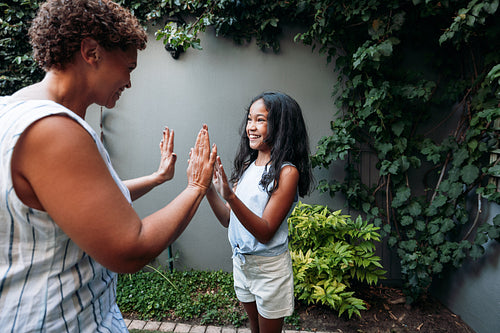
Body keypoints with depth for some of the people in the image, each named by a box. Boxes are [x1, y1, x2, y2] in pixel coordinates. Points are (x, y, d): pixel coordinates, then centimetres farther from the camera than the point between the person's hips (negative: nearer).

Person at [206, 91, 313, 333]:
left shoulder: (287, 172, -20)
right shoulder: (247, 166, 0)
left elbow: (265, 232, -24)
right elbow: (228, 220, 1)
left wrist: (230, 196, -36)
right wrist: (208, 187, -13)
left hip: (269, 267, -6)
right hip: (241, 261, 6)